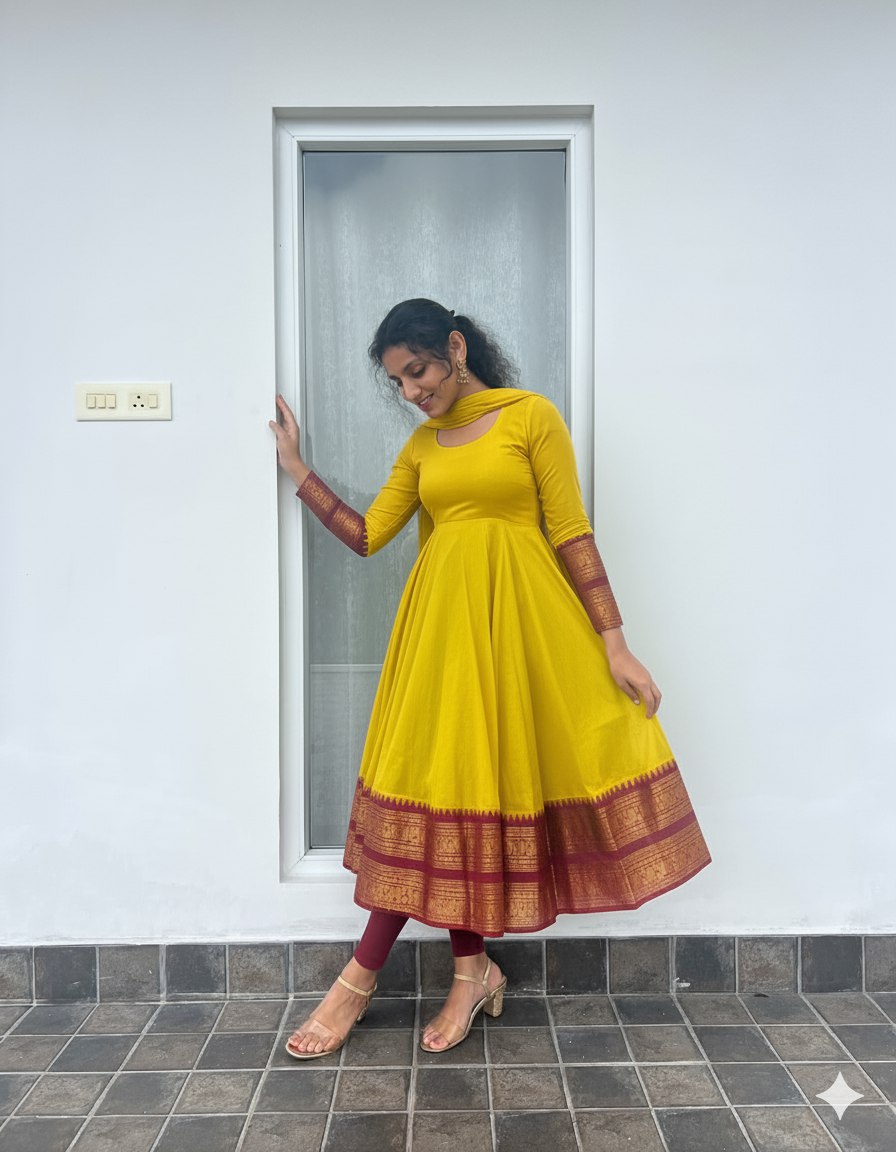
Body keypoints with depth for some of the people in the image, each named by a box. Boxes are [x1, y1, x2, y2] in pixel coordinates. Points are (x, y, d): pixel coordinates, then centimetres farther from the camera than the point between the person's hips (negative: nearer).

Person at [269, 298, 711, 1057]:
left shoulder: (532, 416, -1)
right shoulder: (421, 447, 14)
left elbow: (573, 535, -4)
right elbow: (366, 535, 11)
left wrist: (614, 645, -7)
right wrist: (296, 467, 10)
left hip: (519, 618, -5)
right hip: (444, 622, 5)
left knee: (446, 789, -2)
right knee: (441, 784, 1)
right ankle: (473, 971, 16)